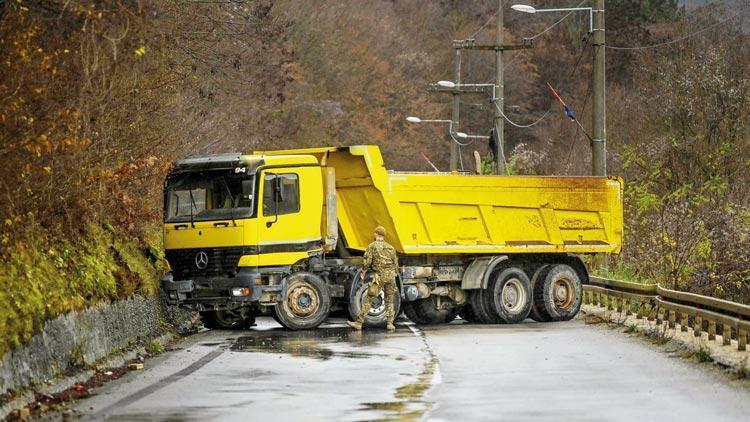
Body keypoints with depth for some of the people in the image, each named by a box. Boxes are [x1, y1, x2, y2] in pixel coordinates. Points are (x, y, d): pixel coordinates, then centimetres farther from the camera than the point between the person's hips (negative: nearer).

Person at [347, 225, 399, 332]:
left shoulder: (373, 246, 1)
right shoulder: (390, 247, 17)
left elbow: (367, 261, -7)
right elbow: (396, 264, 18)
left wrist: (363, 272, 8)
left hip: (380, 275, -5)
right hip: (391, 275, 5)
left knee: (368, 299, -3)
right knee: (389, 301, 14)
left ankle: (359, 323, -4)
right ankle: (390, 323, 7)